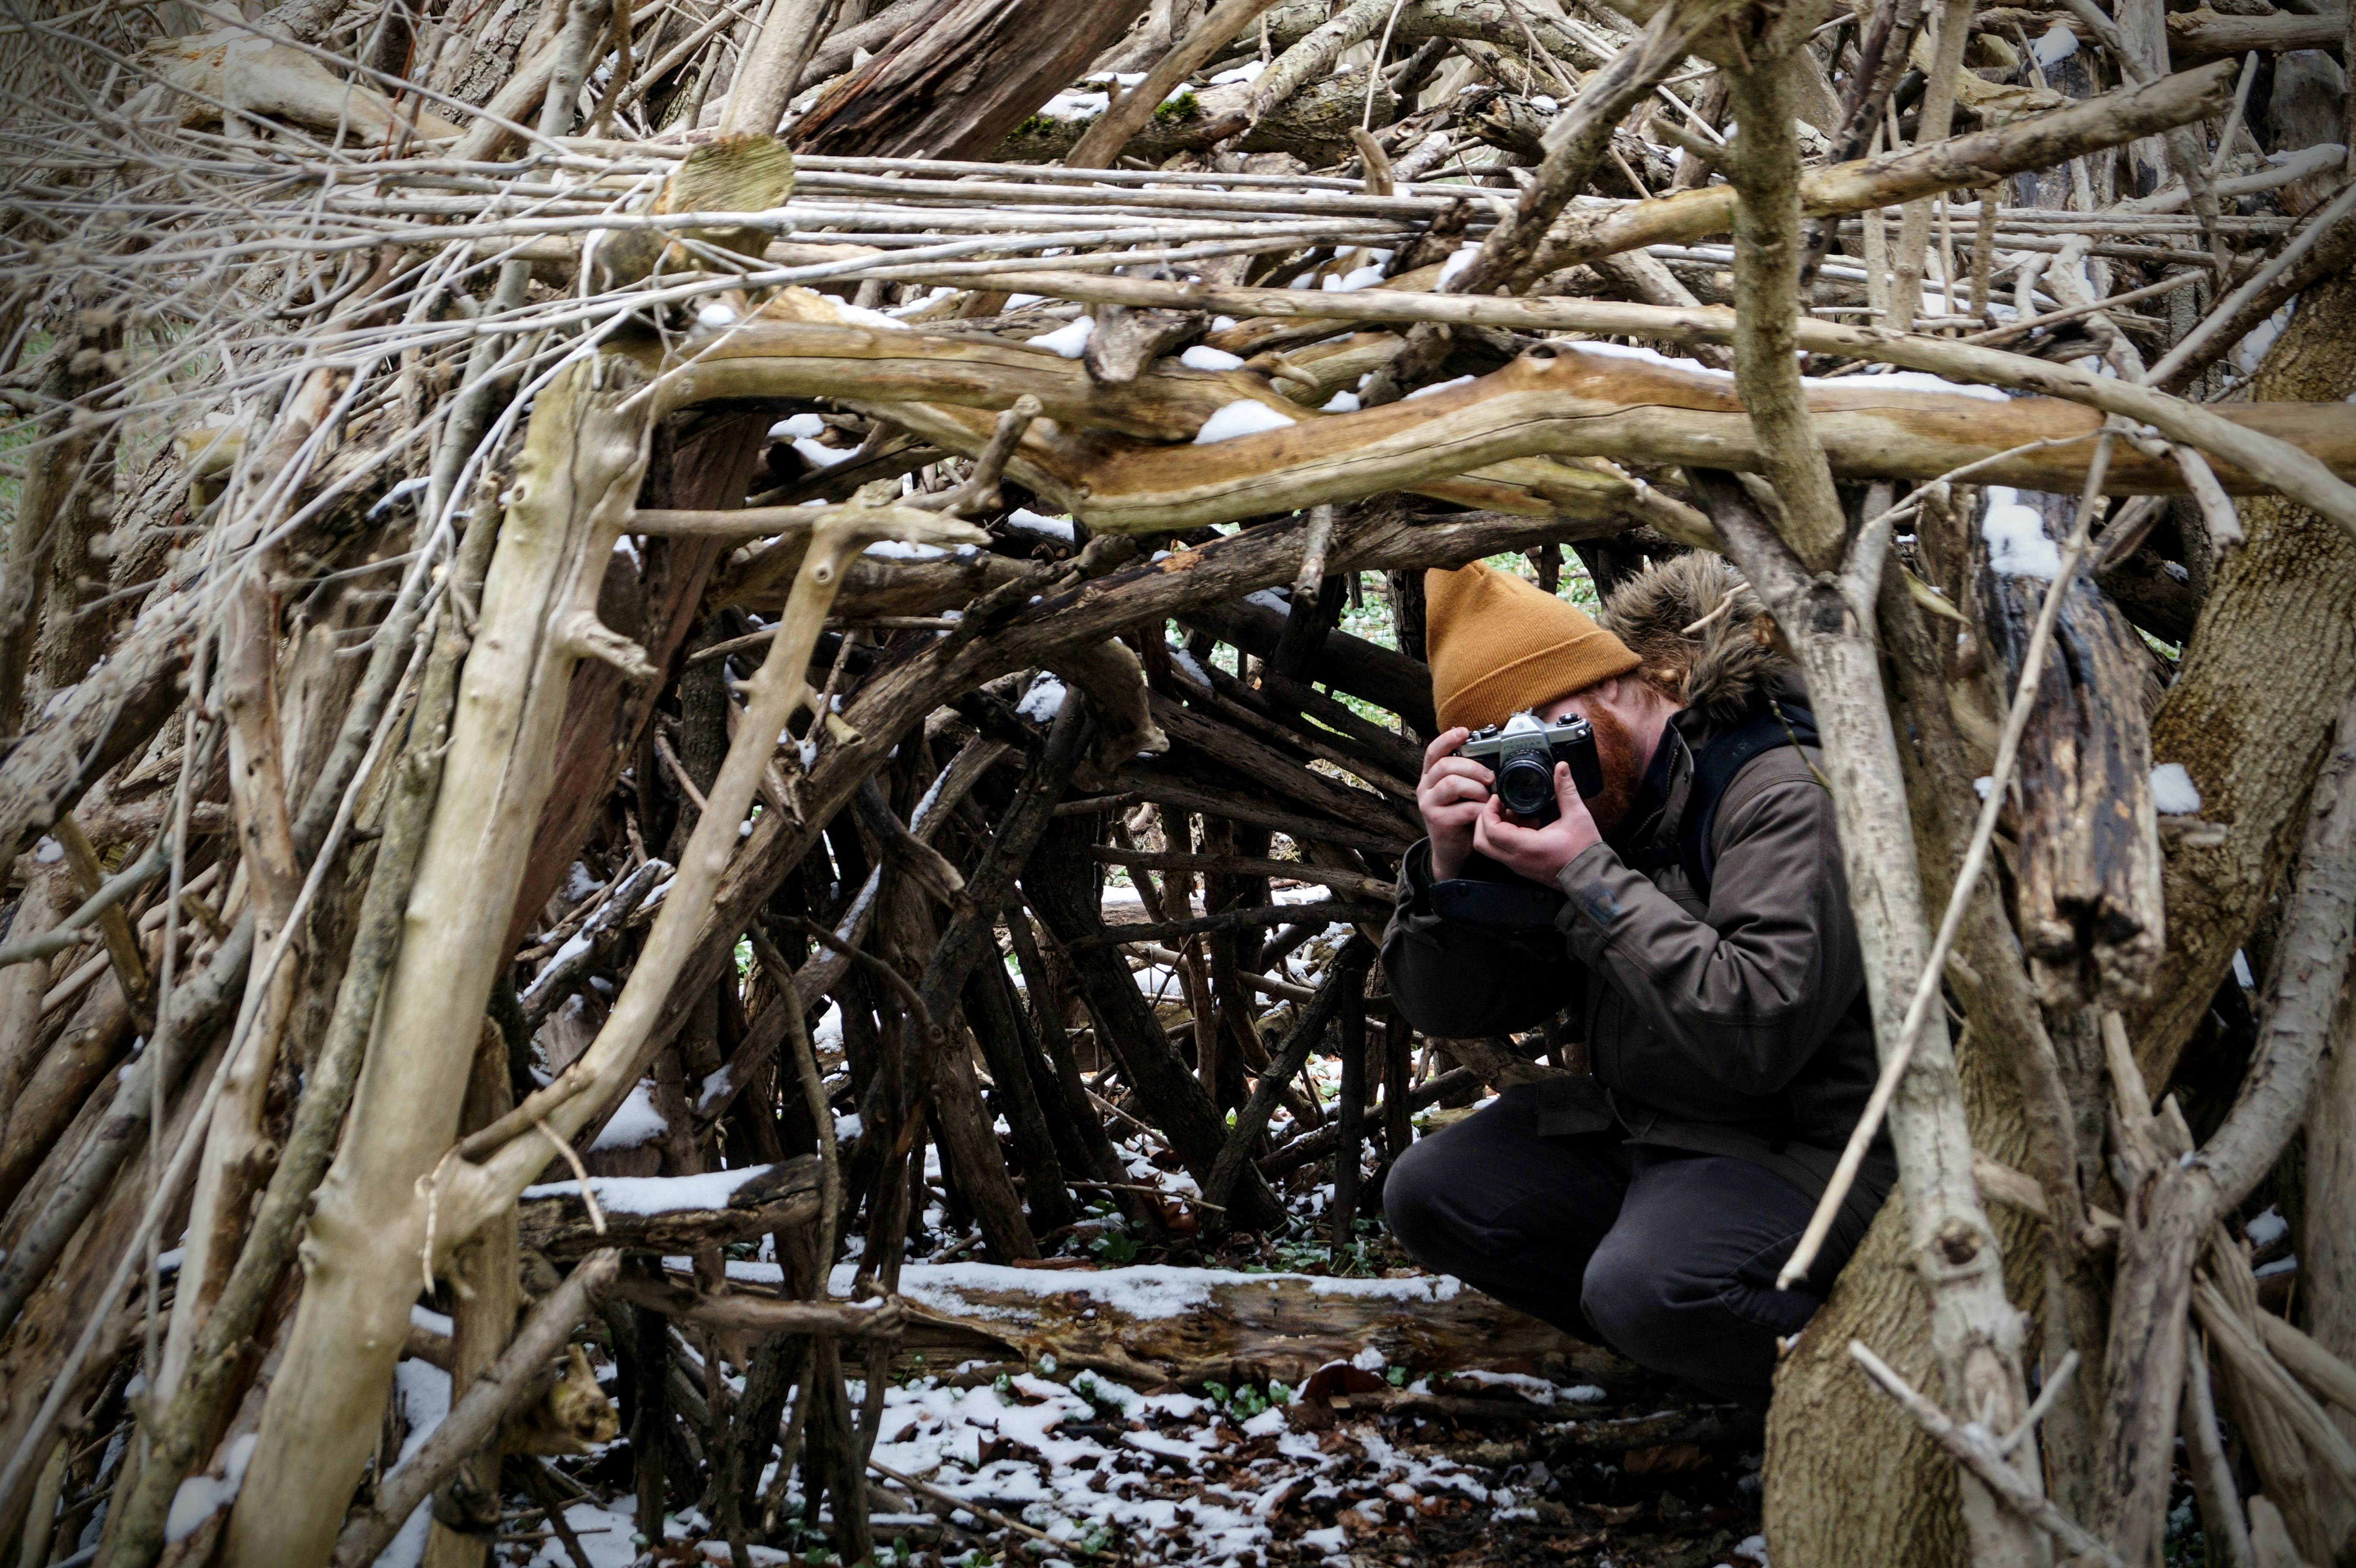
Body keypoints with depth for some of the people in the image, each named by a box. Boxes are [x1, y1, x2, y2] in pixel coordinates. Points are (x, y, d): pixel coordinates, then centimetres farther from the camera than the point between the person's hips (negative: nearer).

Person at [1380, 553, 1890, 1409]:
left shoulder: (1783, 794, -19)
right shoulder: (1561, 804, 4)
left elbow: (1761, 1029, -32)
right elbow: (1449, 1008, 6)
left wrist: (1591, 879, -27)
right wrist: (1448, 866, -14)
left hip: (1793, 1148, -8)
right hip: (1632, 1128, 9)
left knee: (1646, 1287, -32)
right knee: (1428, 1194, -2)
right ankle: (1680, 1338, -3)